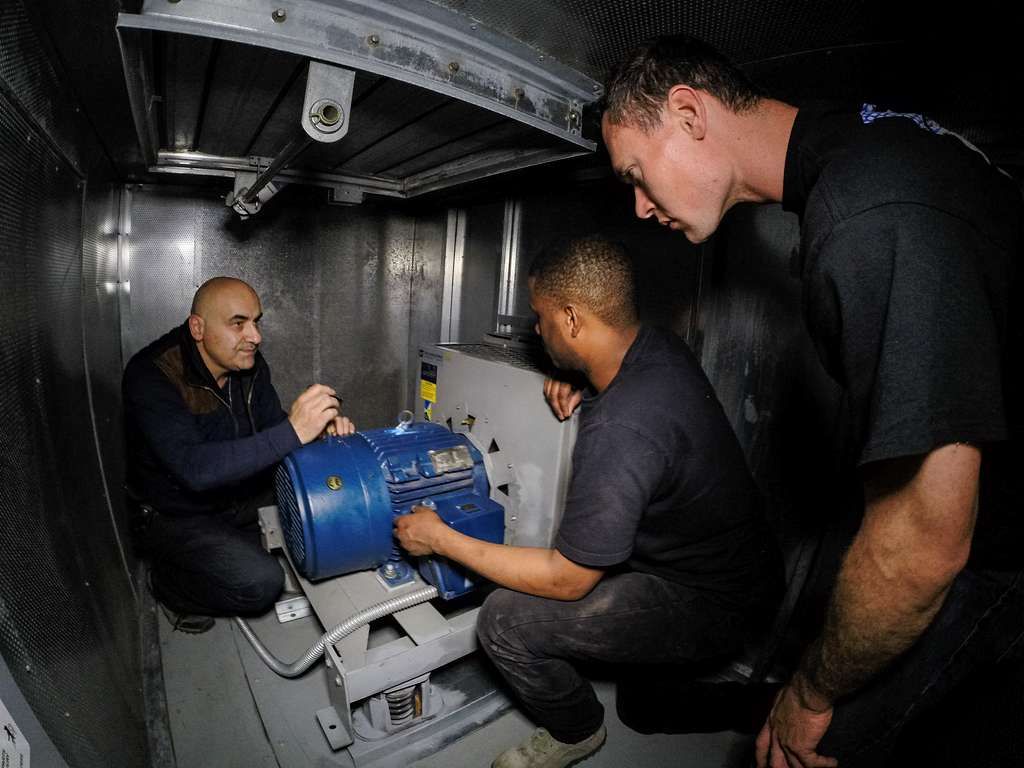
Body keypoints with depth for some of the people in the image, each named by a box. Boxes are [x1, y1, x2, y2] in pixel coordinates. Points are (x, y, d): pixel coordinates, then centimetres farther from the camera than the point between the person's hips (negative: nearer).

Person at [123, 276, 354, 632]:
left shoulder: (249, 363, -7)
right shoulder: (151, 376, -27)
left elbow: (272, 425, 0)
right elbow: (193, 468, -40)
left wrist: (320, 425, -24)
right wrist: (293, 432, -50)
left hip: (238, 496, 7)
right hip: (177, 516, -6)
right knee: (260, 582, -23)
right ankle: (170, 579, 7)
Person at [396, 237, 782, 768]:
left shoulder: (617, 434, -35)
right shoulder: (663, 347, -8)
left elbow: (567, 582, -25)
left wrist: (441, 539, -17)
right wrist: (580, 382, -3)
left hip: (710, 605, -9)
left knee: (506, 620, -15)